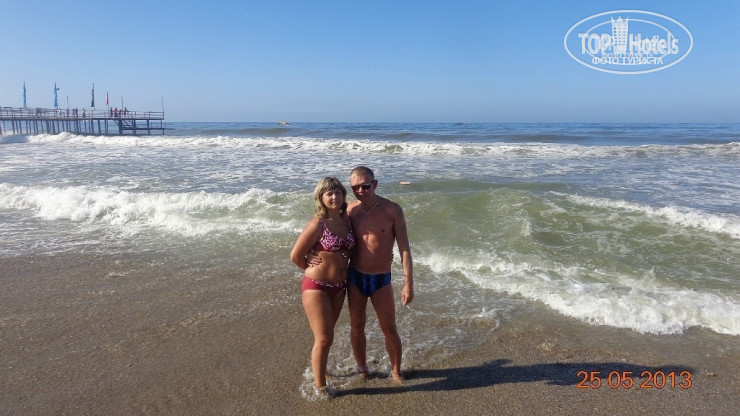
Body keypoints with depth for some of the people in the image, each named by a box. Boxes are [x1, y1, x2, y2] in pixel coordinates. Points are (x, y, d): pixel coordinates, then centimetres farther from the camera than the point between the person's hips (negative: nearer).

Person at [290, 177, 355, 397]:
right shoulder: (318, 224, -18)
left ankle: (319, 370, 42)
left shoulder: (347, 220, 0)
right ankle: (319, 386, 17)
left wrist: (339, 271, 6)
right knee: (324, 338, -1)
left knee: (326, 335, 21)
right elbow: (296, 255, -12)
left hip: (339, 287, 6)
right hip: (316, 287, -6)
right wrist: (314, 270, 3)